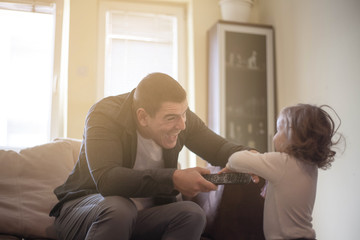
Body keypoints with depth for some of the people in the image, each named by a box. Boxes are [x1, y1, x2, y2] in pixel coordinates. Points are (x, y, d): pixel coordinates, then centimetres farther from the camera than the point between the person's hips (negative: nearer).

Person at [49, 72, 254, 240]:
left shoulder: (178, 114, -5)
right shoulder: (104, 115, -21)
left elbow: (220, 148, 3)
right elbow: (106, 180, -35)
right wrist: (173, 179, -41)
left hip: (142, 218, 5)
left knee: (192, 213, -23)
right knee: (118, 208, -38)